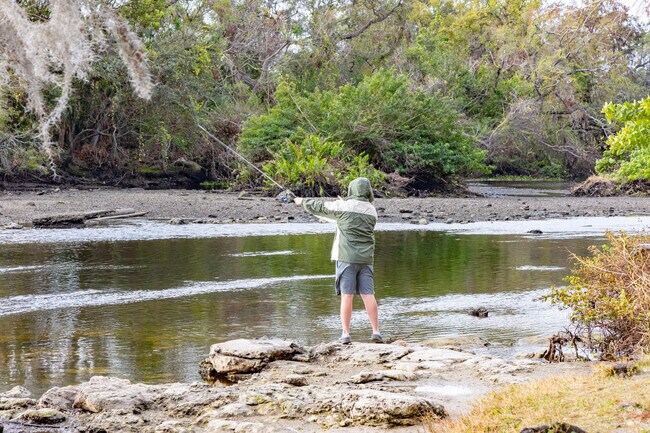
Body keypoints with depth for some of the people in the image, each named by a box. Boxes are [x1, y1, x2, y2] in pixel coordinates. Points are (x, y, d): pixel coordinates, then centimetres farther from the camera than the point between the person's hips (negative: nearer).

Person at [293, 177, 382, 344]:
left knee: (347, 295, -3)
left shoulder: (344, 206, -4)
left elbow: (319, 207, 8)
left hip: (347, 257, -4)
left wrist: (303, 201, 26)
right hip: (366, 258, 4)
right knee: (368, 295, 3)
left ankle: (345, 334, -3)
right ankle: (376, 332, -1)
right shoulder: (372, 210, 9)